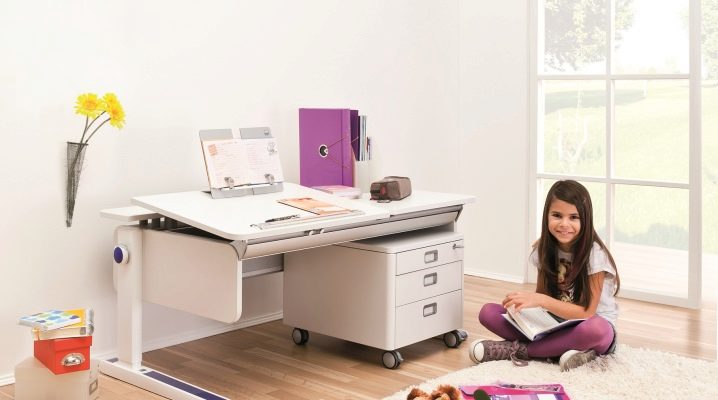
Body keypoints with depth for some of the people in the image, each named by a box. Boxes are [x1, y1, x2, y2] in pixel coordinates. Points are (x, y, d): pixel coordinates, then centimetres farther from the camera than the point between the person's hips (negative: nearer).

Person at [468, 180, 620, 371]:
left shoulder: (594, 254, -17)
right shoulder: (543, 249, -2)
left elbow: (587, 313, -20)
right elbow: (541, 297, 7)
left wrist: (540, 300, -31)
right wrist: (522, 302, -17)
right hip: (553, 325, 4)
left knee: (597, 329, -42)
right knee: (488, 312, -13)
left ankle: (517, 349, -25)